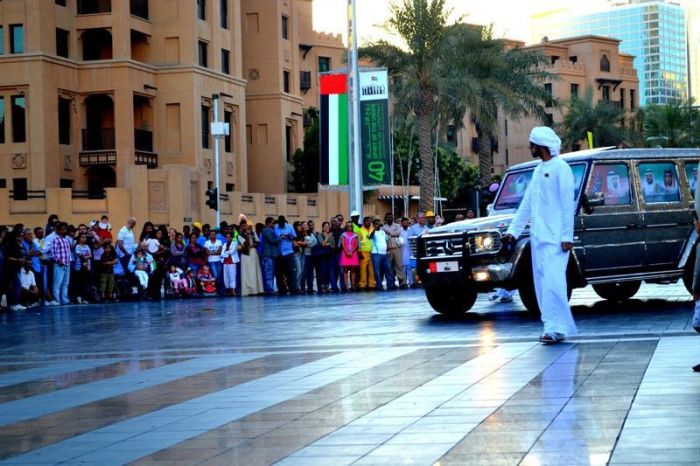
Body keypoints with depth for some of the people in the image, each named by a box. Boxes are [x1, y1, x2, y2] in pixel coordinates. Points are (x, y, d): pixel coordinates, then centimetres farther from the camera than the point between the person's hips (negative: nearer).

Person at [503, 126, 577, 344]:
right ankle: (552, 327, 11)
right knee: (542, 284, 7)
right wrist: (513, 230, 17)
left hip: (555, 238, -8)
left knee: (552, 282, -14)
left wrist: (567, 236, -16)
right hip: (538, 237, 8)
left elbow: (568, 204, -11)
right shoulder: (539, 171, 18)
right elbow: (527, 204, 22)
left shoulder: (561, 168, -7)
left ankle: (557, 327, -14)